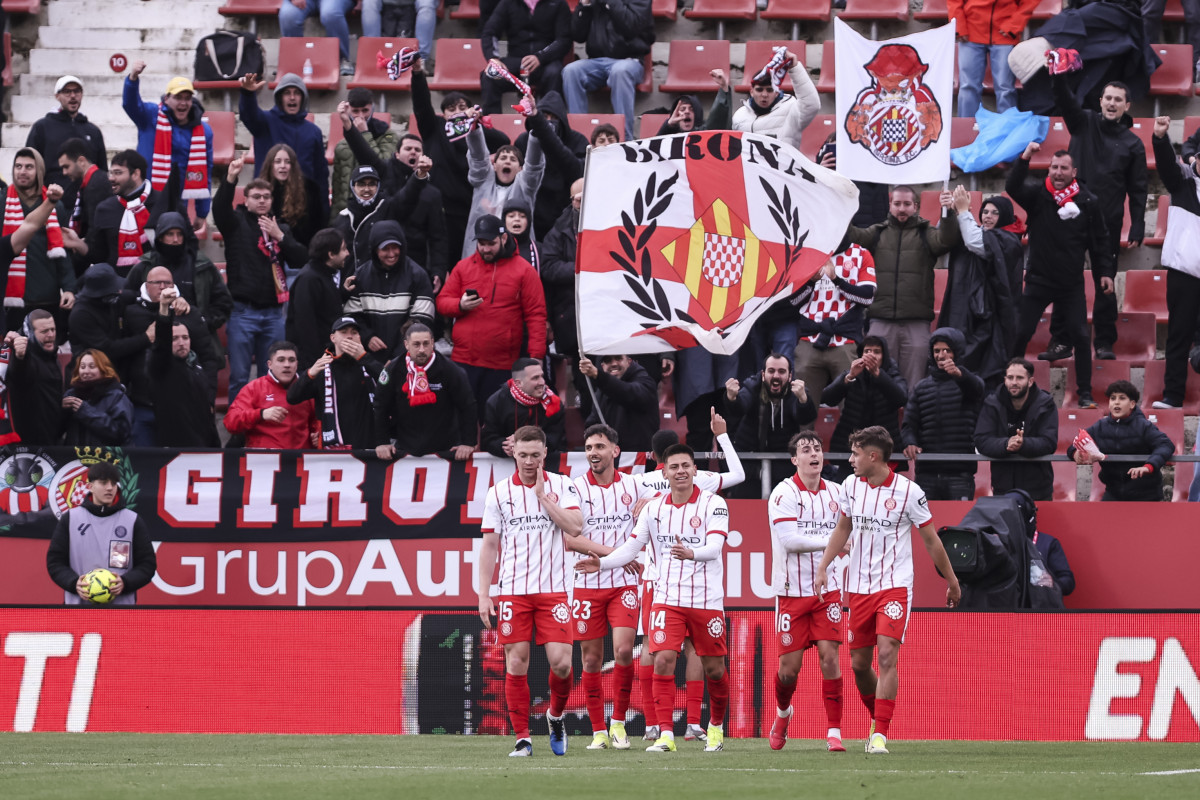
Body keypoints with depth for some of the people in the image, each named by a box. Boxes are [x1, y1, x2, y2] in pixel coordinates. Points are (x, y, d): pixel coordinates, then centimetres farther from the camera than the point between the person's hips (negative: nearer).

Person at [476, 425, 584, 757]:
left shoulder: (562, 486, 4)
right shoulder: (498, 493, 6)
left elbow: (575, 528, -10)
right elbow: (489, 546, 8)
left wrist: (542, 495, -10)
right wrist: (483, 595, 3)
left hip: (553, 589, -1)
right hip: (512, 590, 1)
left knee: (561, 662, -9)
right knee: (516, 664, -3)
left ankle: (556, 715, 19)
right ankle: (522, 738, 4)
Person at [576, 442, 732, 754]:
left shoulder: (713, 504, -6)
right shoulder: (653, 508, 6)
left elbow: (714, 548, -19)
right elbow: (631, 546, 10)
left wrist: (691, 553, -40)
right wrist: (602, 563, -6)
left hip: (707, 600, -2)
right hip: (667, 597, 2)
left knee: (714, 669, 5)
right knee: (663, 661, -13)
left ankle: (716, 726, 29)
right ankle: (665, 734, -11)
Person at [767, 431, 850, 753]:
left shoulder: (836, 493, 7)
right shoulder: (784, 494, -8)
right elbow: (788, 539, -19)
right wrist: (830, 541, -17)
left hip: (827, 590, 3)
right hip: (792, 591, -3)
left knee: (830, 656, -9)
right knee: (789, 666, 1)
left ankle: (834, 732, -5)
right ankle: (782, 712, 32)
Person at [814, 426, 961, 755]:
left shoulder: (908, 491, -10)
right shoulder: (851, 485, 4)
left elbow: (931, 540, 0)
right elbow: (842, 530, 18)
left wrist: (951, 580, 8)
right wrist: (822, 568, 9)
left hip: (895, 585, -5)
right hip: (858, 587, 5)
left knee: (887, 654, -17)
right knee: (859, 663, 6)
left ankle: (880, 734, -16)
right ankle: (878, 718, 30)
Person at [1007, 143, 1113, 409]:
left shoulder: (1088, 202, -1)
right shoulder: (1037, 194, -3)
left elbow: (1100, 240, 7)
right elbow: (1012, 187, -22)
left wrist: (1105, 271, 2)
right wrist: (1024, 159, -35)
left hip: (1072, 284, 1)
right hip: (1039, 281, -1)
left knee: (1081, 336, -1)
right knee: (1021, 333, -3)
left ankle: (1085, 394, 6)